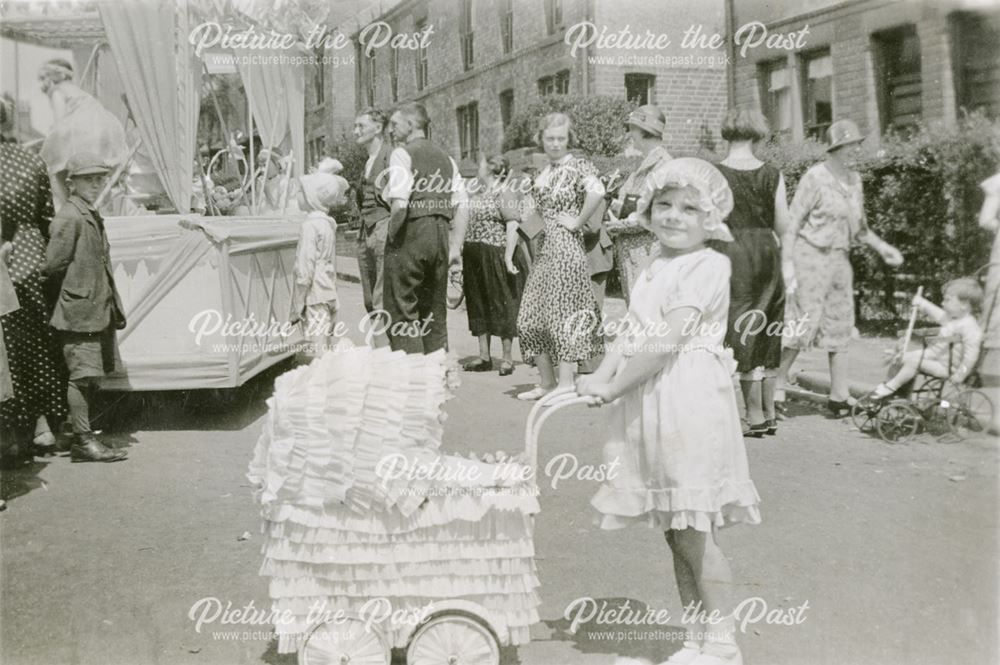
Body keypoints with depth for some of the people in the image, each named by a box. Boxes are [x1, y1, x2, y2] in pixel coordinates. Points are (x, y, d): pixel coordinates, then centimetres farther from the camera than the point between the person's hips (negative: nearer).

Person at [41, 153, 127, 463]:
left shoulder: (92, 216, 18)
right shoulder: (69, 218, -12)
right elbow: (53, 266, -14)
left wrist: (112, 306, 16)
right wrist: (72, 292, -1)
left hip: (100, 311, 9)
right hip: (80, 312, -9)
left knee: (91, 376, 12)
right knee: (82, 374, -6)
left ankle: (83, 438, 20)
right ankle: (83, 440, -1)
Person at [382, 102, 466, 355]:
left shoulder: (402, 154, -5)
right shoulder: (446, 158, 16)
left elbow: (400, 204, -18)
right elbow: (462, 206, 10)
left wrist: (392, 234, -5)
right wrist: (457, 246, 10)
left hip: (411, 233, -7)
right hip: (440, 233, 7)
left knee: (402, 312, -1)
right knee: (435, 313, 14)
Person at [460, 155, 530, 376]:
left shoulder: (504, 193, -7)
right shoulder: (475, 193, 14)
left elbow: (512, 227, -13)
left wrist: (508, 259, -20)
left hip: (496, 256, -7)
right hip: (473, 258, 7)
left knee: (502, 306, 0)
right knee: (478, 306, 9)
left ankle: (507, 358, 8)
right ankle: (484, 356, 18)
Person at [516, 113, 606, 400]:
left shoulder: (577, 166, -8)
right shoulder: (543, 173, 15)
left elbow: (597, 191, -28)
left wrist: (578, 221, -19)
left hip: (566, 246, -8)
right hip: (543, 249, 8)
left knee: (563, 315, -5)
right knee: (530, 319, 8)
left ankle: (566, 384, 2)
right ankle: (547, 382, 19)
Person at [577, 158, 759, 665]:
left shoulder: (707, 266, -10)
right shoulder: (653, 266, 15)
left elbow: (666, 341, -18)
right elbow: (633, 335, 11)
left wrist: (611, 388, -15)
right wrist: (600, 377, -6)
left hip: (689, 406, -8)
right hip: (649, 408, 8)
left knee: (694, 534, -1)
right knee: (675, 534, 14)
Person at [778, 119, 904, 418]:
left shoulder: (854, 179, 12)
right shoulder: (815, 177, -10)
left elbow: (859, 227, 21)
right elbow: (792, 223, -11)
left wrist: (882, 247, 8)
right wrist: (787, 264, -17)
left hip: (839, 258, 7)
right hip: (810, 256, -7)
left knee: (840, 328, 8)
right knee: (802, 325, -10)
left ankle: (839, 397, 13)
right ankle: (777, 385, 5)